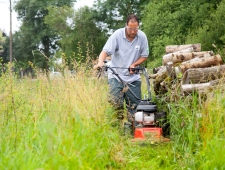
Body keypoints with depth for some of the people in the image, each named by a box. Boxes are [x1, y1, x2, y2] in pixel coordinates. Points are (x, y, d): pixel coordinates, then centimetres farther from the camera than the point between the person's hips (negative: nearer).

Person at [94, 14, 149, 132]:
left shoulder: (142, 37, -2)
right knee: (114, 101, -18)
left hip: (133, 77, 3)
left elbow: (144, 56, 7)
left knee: (134, 105, 1)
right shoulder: (117, 35, -9)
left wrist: (133, 65, -10)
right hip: (116, 75, -2)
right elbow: (105, 51, -15)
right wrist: (100, 62, -35)